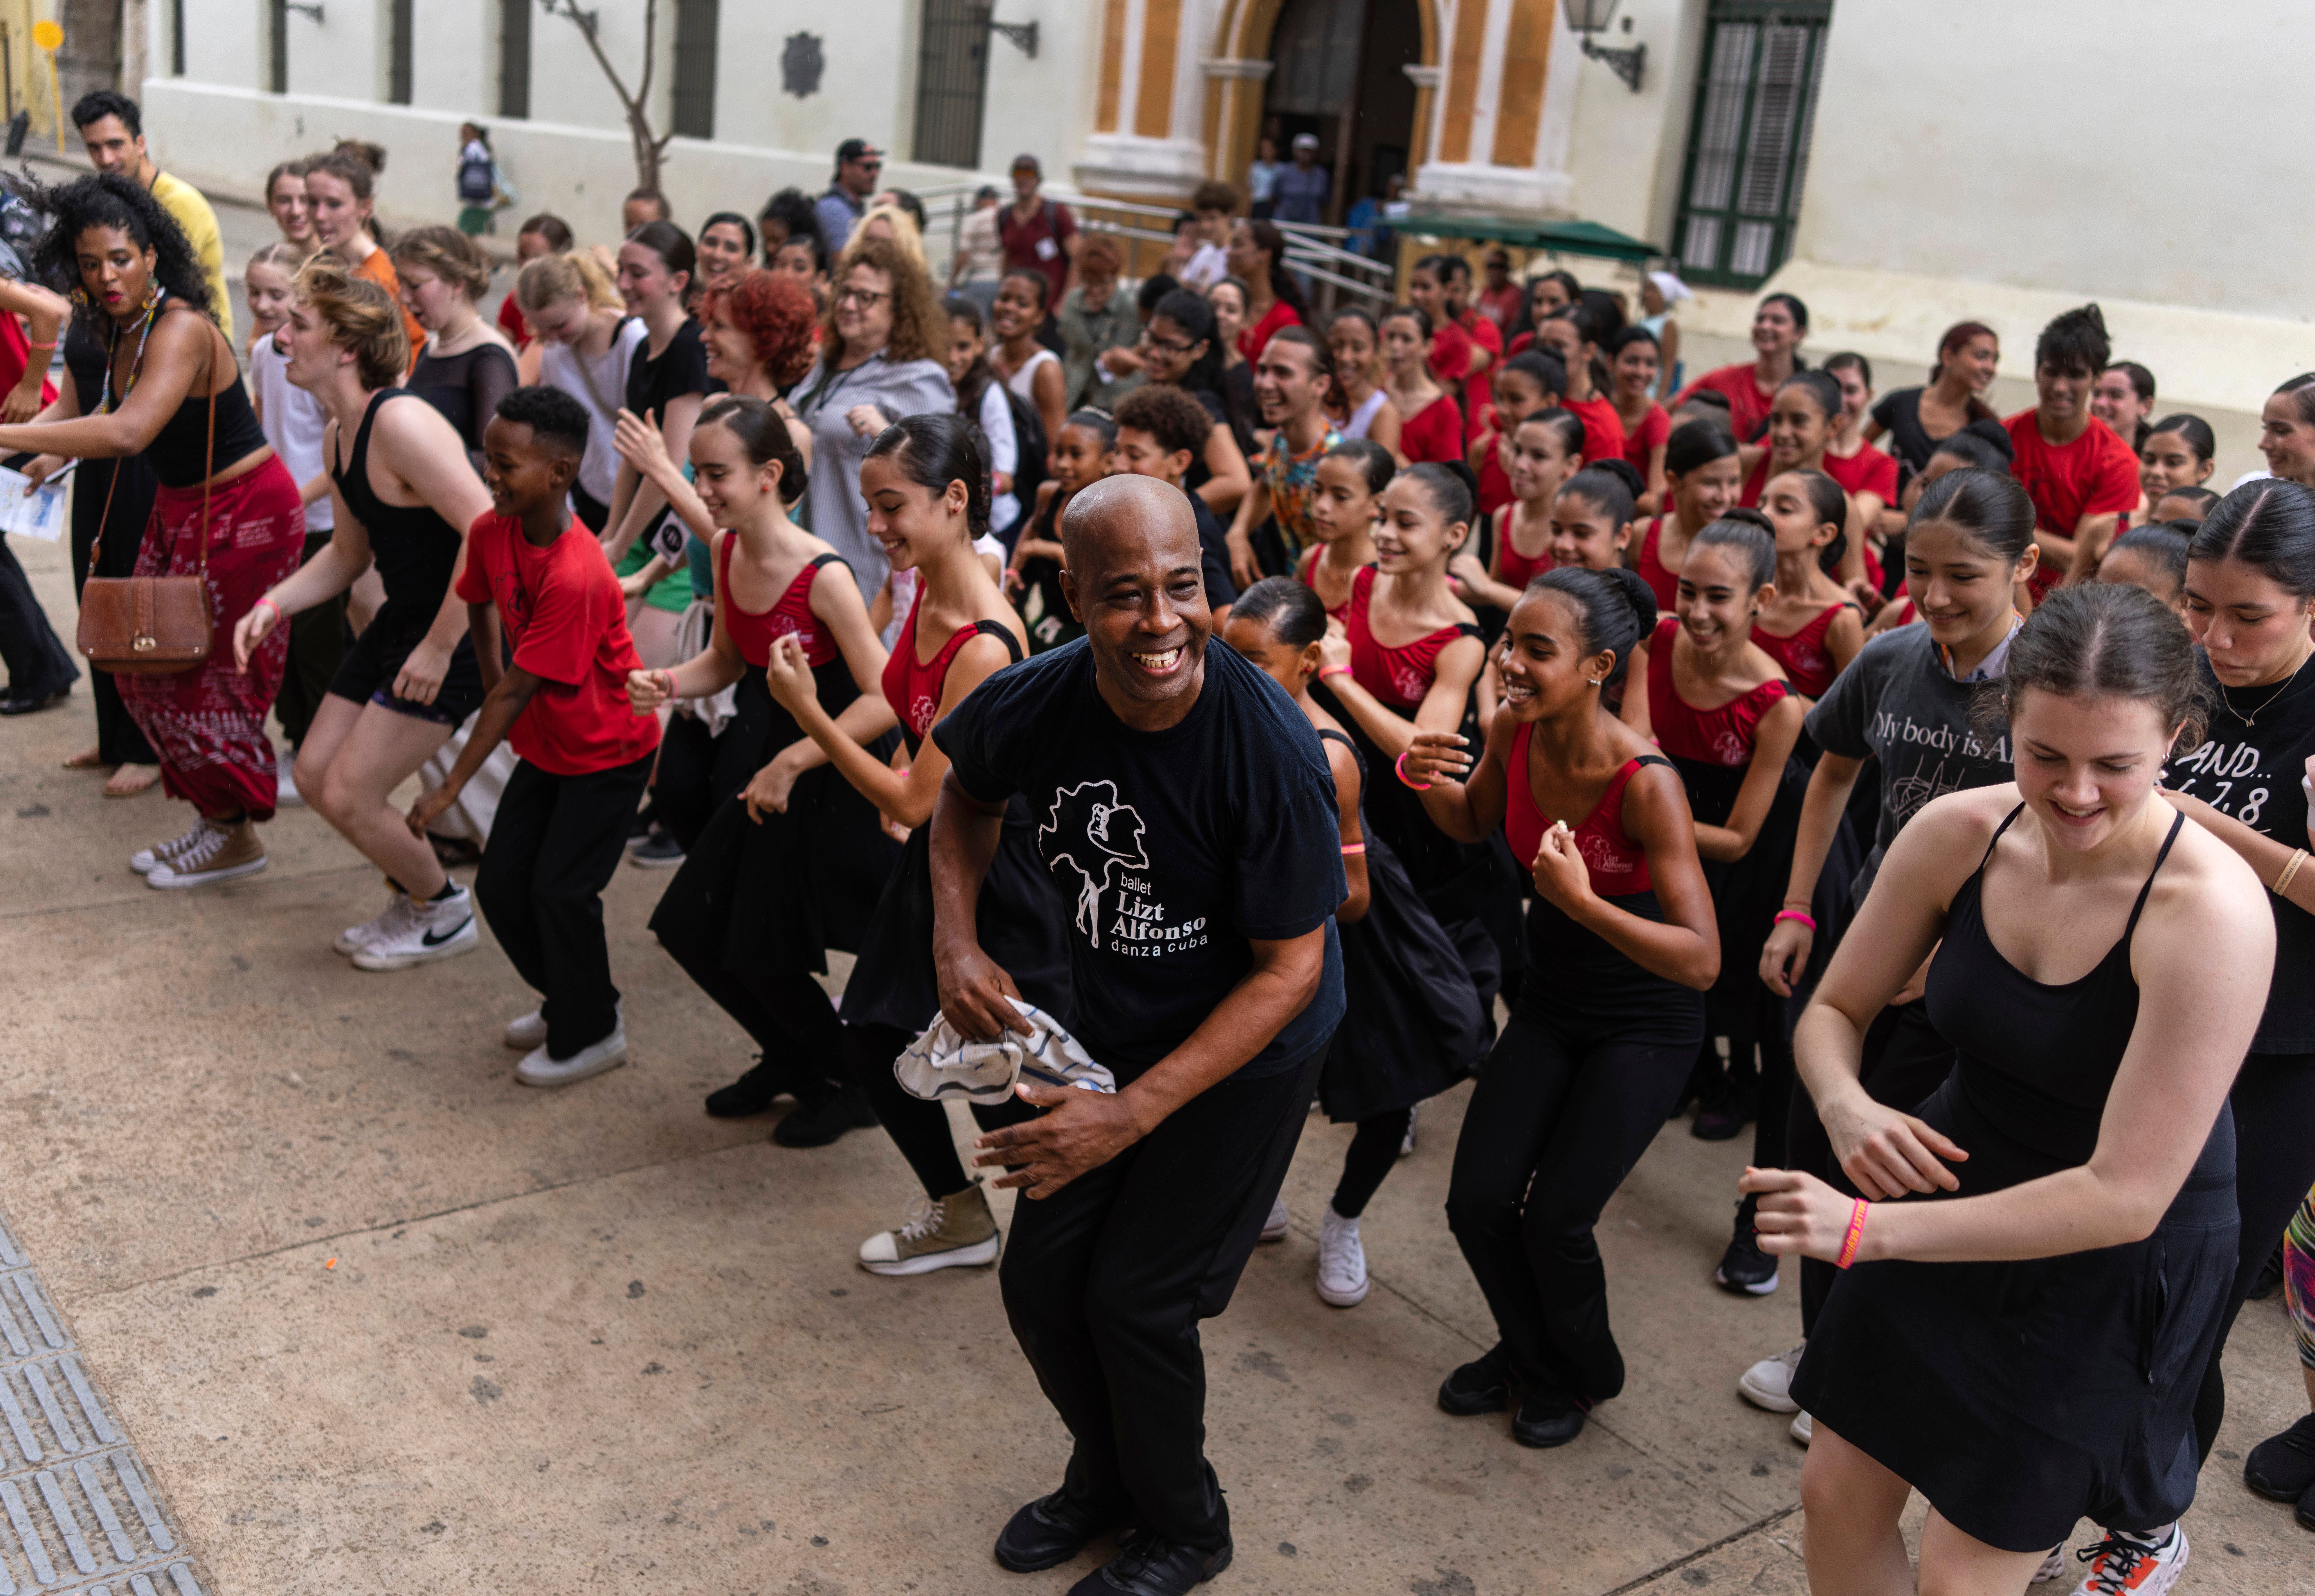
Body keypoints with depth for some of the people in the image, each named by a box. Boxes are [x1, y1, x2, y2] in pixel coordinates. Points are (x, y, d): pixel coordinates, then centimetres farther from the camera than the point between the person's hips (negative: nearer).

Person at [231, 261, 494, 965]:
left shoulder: (400, 423, -23)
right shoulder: (338, 437, 9)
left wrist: (439, 647, -25)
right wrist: (273, 603, 3)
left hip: (459, 630, -10)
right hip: (401, 617, 10)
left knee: (350, 798, -5)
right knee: (314, 775, 14)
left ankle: (444, 914, 20)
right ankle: (416, 892, 34)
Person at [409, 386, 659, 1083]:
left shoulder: (576, 575, -33)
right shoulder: (491, 532, -11)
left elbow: (516, 692, -30)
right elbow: (478, 603, 13)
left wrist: (449, 789, -26)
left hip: (609, 752, -8)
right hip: (545, 747, 8)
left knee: (561, 890, -7)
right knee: (499, 885, 8)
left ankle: (592, 1034, 16)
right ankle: (567, 1000, 31)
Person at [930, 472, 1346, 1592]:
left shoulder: (1271, 750, -32)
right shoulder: (1035, 707, -19)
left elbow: (1289, 970, -24)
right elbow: (966, 796, 6)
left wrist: (1134, 1115, -28)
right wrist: (955, 939, -11)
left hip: (1247, 1052, -5)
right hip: (1109, 1029, 5)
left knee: (1136, 1299, 0)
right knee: (1040, 1283, 11)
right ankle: (1108, 1472, 42)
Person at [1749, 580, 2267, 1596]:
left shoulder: (2210, 912, -28)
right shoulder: (1957, 835, -14)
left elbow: (2126, 1196, -28)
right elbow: (1835, 1012, 0)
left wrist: (1866, 1229, -31)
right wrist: (1846, 1106, -23)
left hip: (2116, 1270, -4)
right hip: (1955, 1203, 5)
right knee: (1838, 1494, 15)